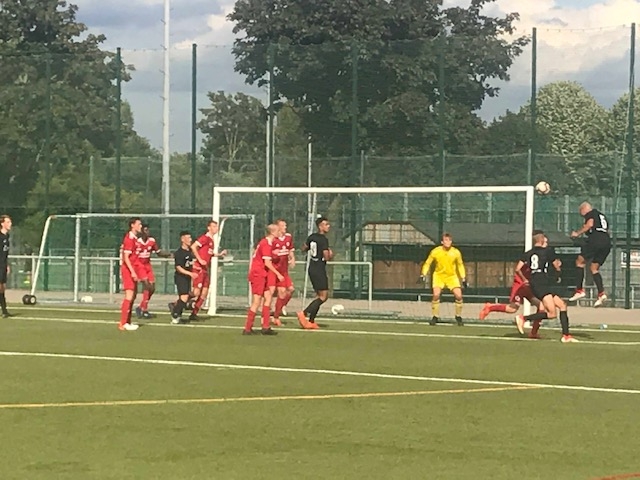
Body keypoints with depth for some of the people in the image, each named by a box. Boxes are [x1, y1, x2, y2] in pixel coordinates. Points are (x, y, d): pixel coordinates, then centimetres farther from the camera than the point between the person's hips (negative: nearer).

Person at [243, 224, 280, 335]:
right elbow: (267, 263, -21)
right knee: (256, 302, -7)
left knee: (268, 297, 10)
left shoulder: (264, 242, 13)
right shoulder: (267, 244, -16)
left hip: (260, 275, 10)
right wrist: (278, 274, -16)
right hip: (258, 275, -10)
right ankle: (247, 329, -5)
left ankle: (265, 327, 9)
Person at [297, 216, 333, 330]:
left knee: (320, 295, 15)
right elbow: (327, 257, -20)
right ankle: (304, 313, -17)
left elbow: (304, 248, 22)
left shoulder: (312, 237, 9)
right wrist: (331, 255, 1)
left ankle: (311, 321, 12)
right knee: (323, 296, -7)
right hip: (319, 269, -9)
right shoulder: (324, 240, -15)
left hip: (312, 268, 9)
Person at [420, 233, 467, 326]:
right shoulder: (435, 252, -13)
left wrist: (463, 278, 4)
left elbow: (460, 265, 6)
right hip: (439, 275, -1)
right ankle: (435, 317, -6)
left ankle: (458, 317, 8)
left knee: (458, 295, -14)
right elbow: (427, 263, 0)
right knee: (436, 294, -22)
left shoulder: (456, 252, -10)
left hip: (452, 276, 1)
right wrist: (423, 274, -10)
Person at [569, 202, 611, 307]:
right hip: (607, 242, 8)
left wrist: (578, 233, -4)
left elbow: (590, 224, -12)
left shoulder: (590, 214, 7)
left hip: (596, 240, -8)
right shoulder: (602, 216, 30)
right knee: (594, 268, 13)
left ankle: (580, 290, -6)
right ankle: (601, 293, -4)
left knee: (580, 262, 4)